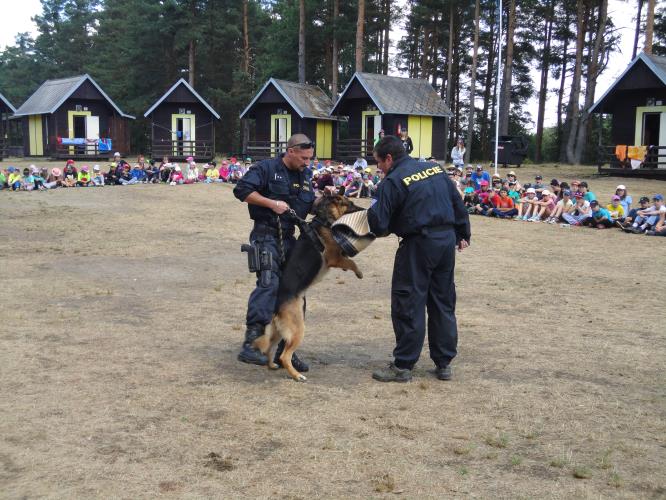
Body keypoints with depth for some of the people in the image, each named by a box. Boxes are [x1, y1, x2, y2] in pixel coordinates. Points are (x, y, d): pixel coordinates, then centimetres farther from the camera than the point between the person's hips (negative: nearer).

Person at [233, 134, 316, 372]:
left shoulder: (304, 175, 16)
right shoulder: (266, 169, -7)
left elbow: (310, 205, 21)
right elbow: (241, 190, -15)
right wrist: (272, 203, -19)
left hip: (289, 238, 8)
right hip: (266, 236, -8)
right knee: (269, 284, -24)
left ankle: (285, 350, 18)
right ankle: (250, 345, -26)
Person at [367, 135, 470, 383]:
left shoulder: (392, 181, -10)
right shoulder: (436, 169, 11)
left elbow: (379, 225, -12)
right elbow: (458, 203, 14)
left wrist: (371, 212, 8)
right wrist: (463, 234, 21)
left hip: (418, 244, -7)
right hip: (447, 240, 7)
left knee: (408, 306, 2)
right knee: (443, 303, 13)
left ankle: (403, 365, 7)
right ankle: (444, 364, 20)